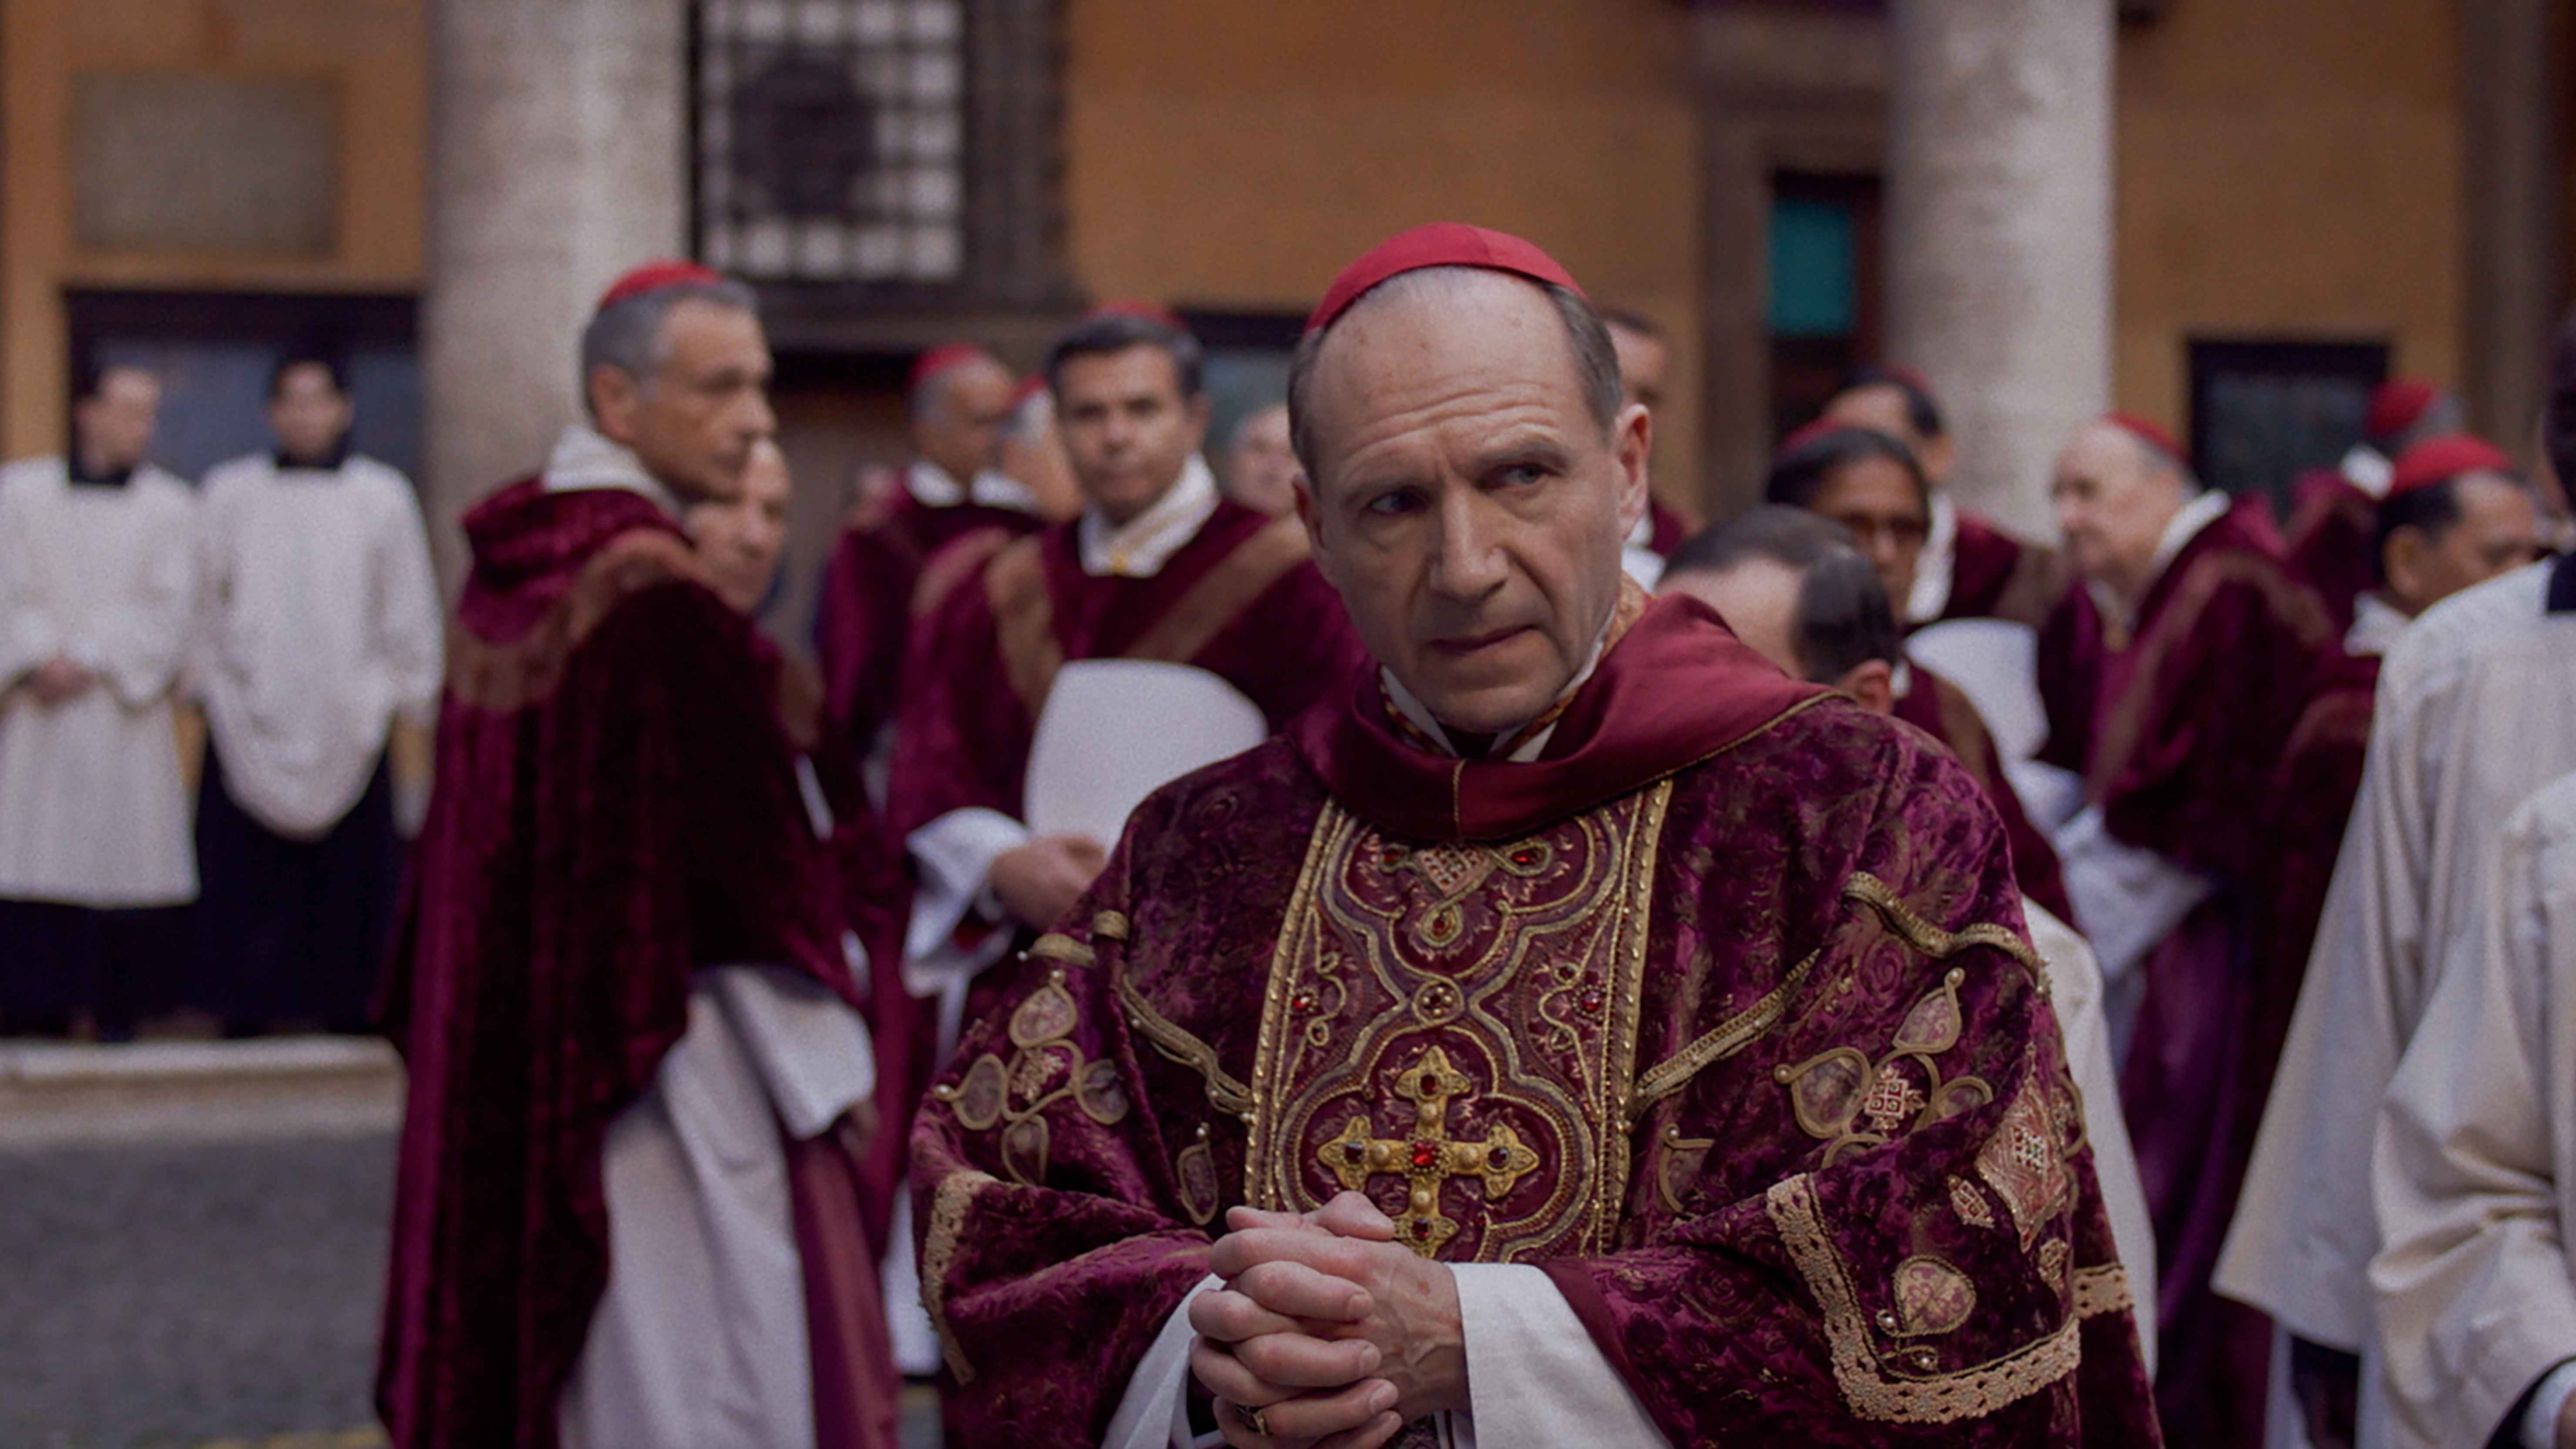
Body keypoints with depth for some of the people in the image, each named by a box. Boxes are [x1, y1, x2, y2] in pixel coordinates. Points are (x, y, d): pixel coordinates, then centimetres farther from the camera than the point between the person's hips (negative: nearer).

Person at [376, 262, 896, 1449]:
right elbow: (744, 869, -18)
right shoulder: (660, 597, -19)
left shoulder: (509, 568, 7)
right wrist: (829, 1072, -9)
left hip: (513, 1062, 9)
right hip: (670, 1070, -9)